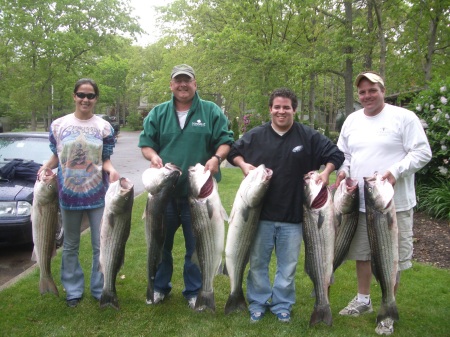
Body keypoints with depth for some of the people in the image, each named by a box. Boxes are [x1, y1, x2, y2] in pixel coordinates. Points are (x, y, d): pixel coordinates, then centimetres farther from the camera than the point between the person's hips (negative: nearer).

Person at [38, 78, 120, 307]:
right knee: (70, 246, 13)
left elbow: (105, 160, 3)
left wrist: (111, 169, -18)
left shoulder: (104, 127, 0)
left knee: (101, 246, 5)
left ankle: (100, 289, 22)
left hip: (98, 194, 0)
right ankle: (73, 290, 29)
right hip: (68, 194, 1)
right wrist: (45, 167, -13)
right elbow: (56, 157, 8)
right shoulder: (58, 125, 0)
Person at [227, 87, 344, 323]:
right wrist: (243, 164, -6)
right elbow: (233, 151, 13)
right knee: (257, 262, 11)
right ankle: (257, 303, 28)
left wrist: (326, 173, -11)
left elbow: (335, 154, 6)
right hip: (260, 212, 1)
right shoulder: (255, 135, 1)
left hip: (293, 215, 0)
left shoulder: (308, 136, -1)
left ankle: (282, 305, 29)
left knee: (288, 265, 11)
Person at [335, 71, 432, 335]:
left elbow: (422, 152, -9)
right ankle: (363, 300, 34)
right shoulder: (352, 120, 10)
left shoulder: (404, 117, -6)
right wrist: (343, 170, -3)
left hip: (394, 203, -5)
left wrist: (396, 171, -22)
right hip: (359, 202, 5)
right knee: (362, 252, 16)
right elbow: (342, 153, 17)